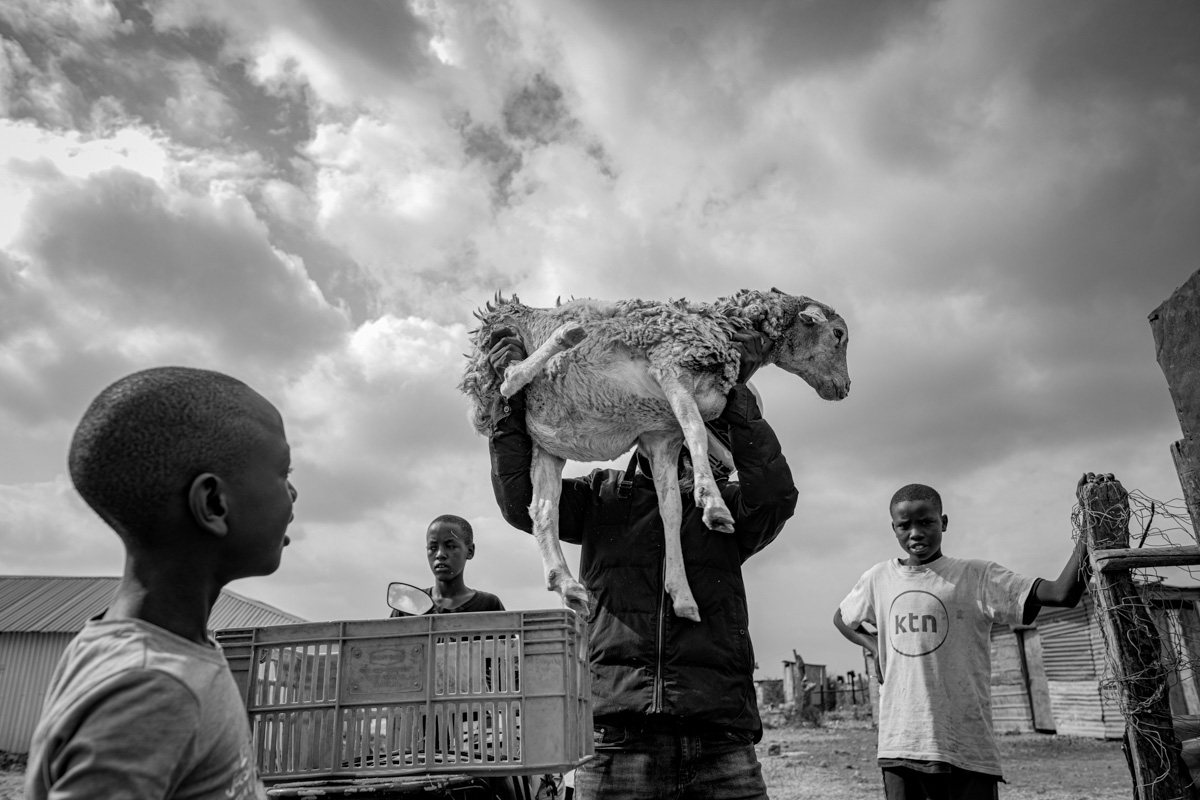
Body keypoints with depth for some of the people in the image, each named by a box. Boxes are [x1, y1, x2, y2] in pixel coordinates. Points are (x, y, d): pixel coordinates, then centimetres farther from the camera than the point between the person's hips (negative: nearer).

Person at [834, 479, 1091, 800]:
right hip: (899, 745, 3)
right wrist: (874, 645, 8)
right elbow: (841, 618, 26)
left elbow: (1063, 594, -14)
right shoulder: (878, 579, 8)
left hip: (967, 748, -3)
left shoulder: (977, 577, -3)